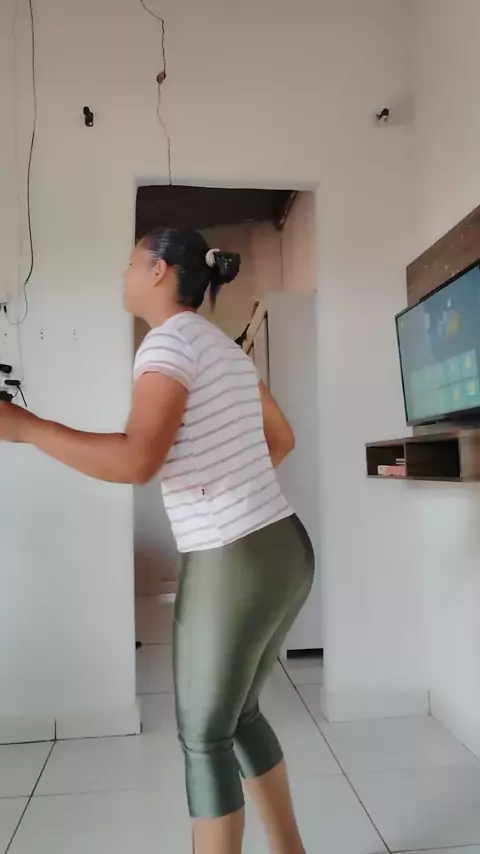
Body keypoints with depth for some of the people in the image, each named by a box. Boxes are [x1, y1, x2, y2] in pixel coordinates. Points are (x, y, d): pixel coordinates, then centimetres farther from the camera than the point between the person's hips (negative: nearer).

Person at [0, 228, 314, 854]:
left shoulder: (171, 339, -11)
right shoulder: (226, 348, 16)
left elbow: (136, 461, -24)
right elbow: (281, 440, 23)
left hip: (235, 564, -9)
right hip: (284, 550, 9)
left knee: (205, 738, 11)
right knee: (239, 715, 24)